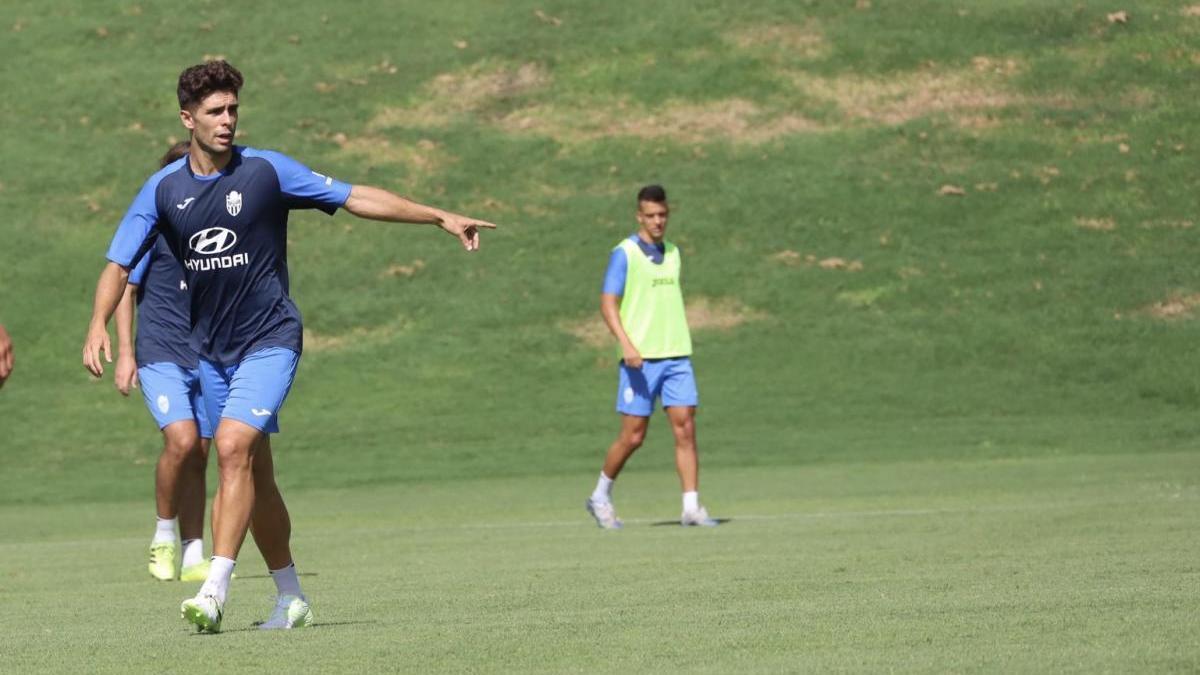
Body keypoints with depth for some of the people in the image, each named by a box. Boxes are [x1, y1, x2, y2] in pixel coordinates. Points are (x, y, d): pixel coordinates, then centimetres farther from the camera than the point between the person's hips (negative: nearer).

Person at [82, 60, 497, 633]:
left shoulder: (266, 171, -8)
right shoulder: (163, 189, 0)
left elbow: (354, 197, -4)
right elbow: (120, 263, 0)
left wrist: (440, 217, -7)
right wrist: (98, 324, -18)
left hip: (270, 339, -4)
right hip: (211, 349, 4)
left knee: (234, 446, -22)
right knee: (253, 473, 9)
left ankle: (215, 591, -25)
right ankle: (290, 597, 21)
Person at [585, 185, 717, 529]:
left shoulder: (672, 253, 13)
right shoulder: (624, 254, -5)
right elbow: (608, 304, -10)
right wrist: (627, 345, -23)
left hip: (676, 356, 5)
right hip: (640, 359, -5)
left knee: (686, 427, -6)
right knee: (633, 435, -2)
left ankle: (691, 507, -6)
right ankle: (600, 496, 18)